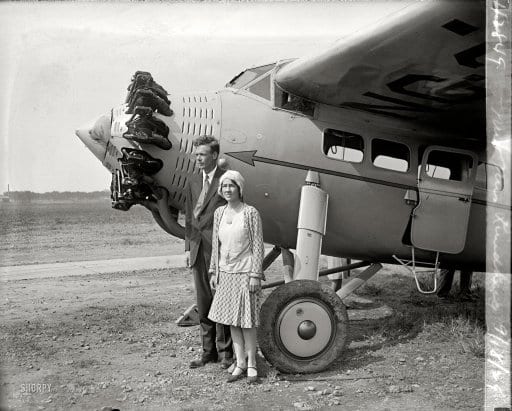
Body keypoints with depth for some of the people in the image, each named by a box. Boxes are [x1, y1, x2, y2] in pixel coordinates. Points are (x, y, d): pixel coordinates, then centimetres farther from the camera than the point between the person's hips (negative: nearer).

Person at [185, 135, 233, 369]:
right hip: (198, 248, 6)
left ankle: (225, 353, 10)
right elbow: (189, 219, 16)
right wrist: (188, 247, 10)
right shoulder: (192, 183, 14)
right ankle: (208, 351, 22)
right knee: (203, 303, 11)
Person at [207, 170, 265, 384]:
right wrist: (214, 271, 11)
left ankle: (251, 365, 16)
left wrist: (255, 275, -13)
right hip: (226, 272, 5)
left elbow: (257, 245, -9)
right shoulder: (219, 213, 6)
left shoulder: (250, 213, -9)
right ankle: (240, 364, 22)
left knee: (247, 321, 2)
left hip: (245, 272, -5)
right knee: (231, 320, 10)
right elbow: (216, 245, 12)